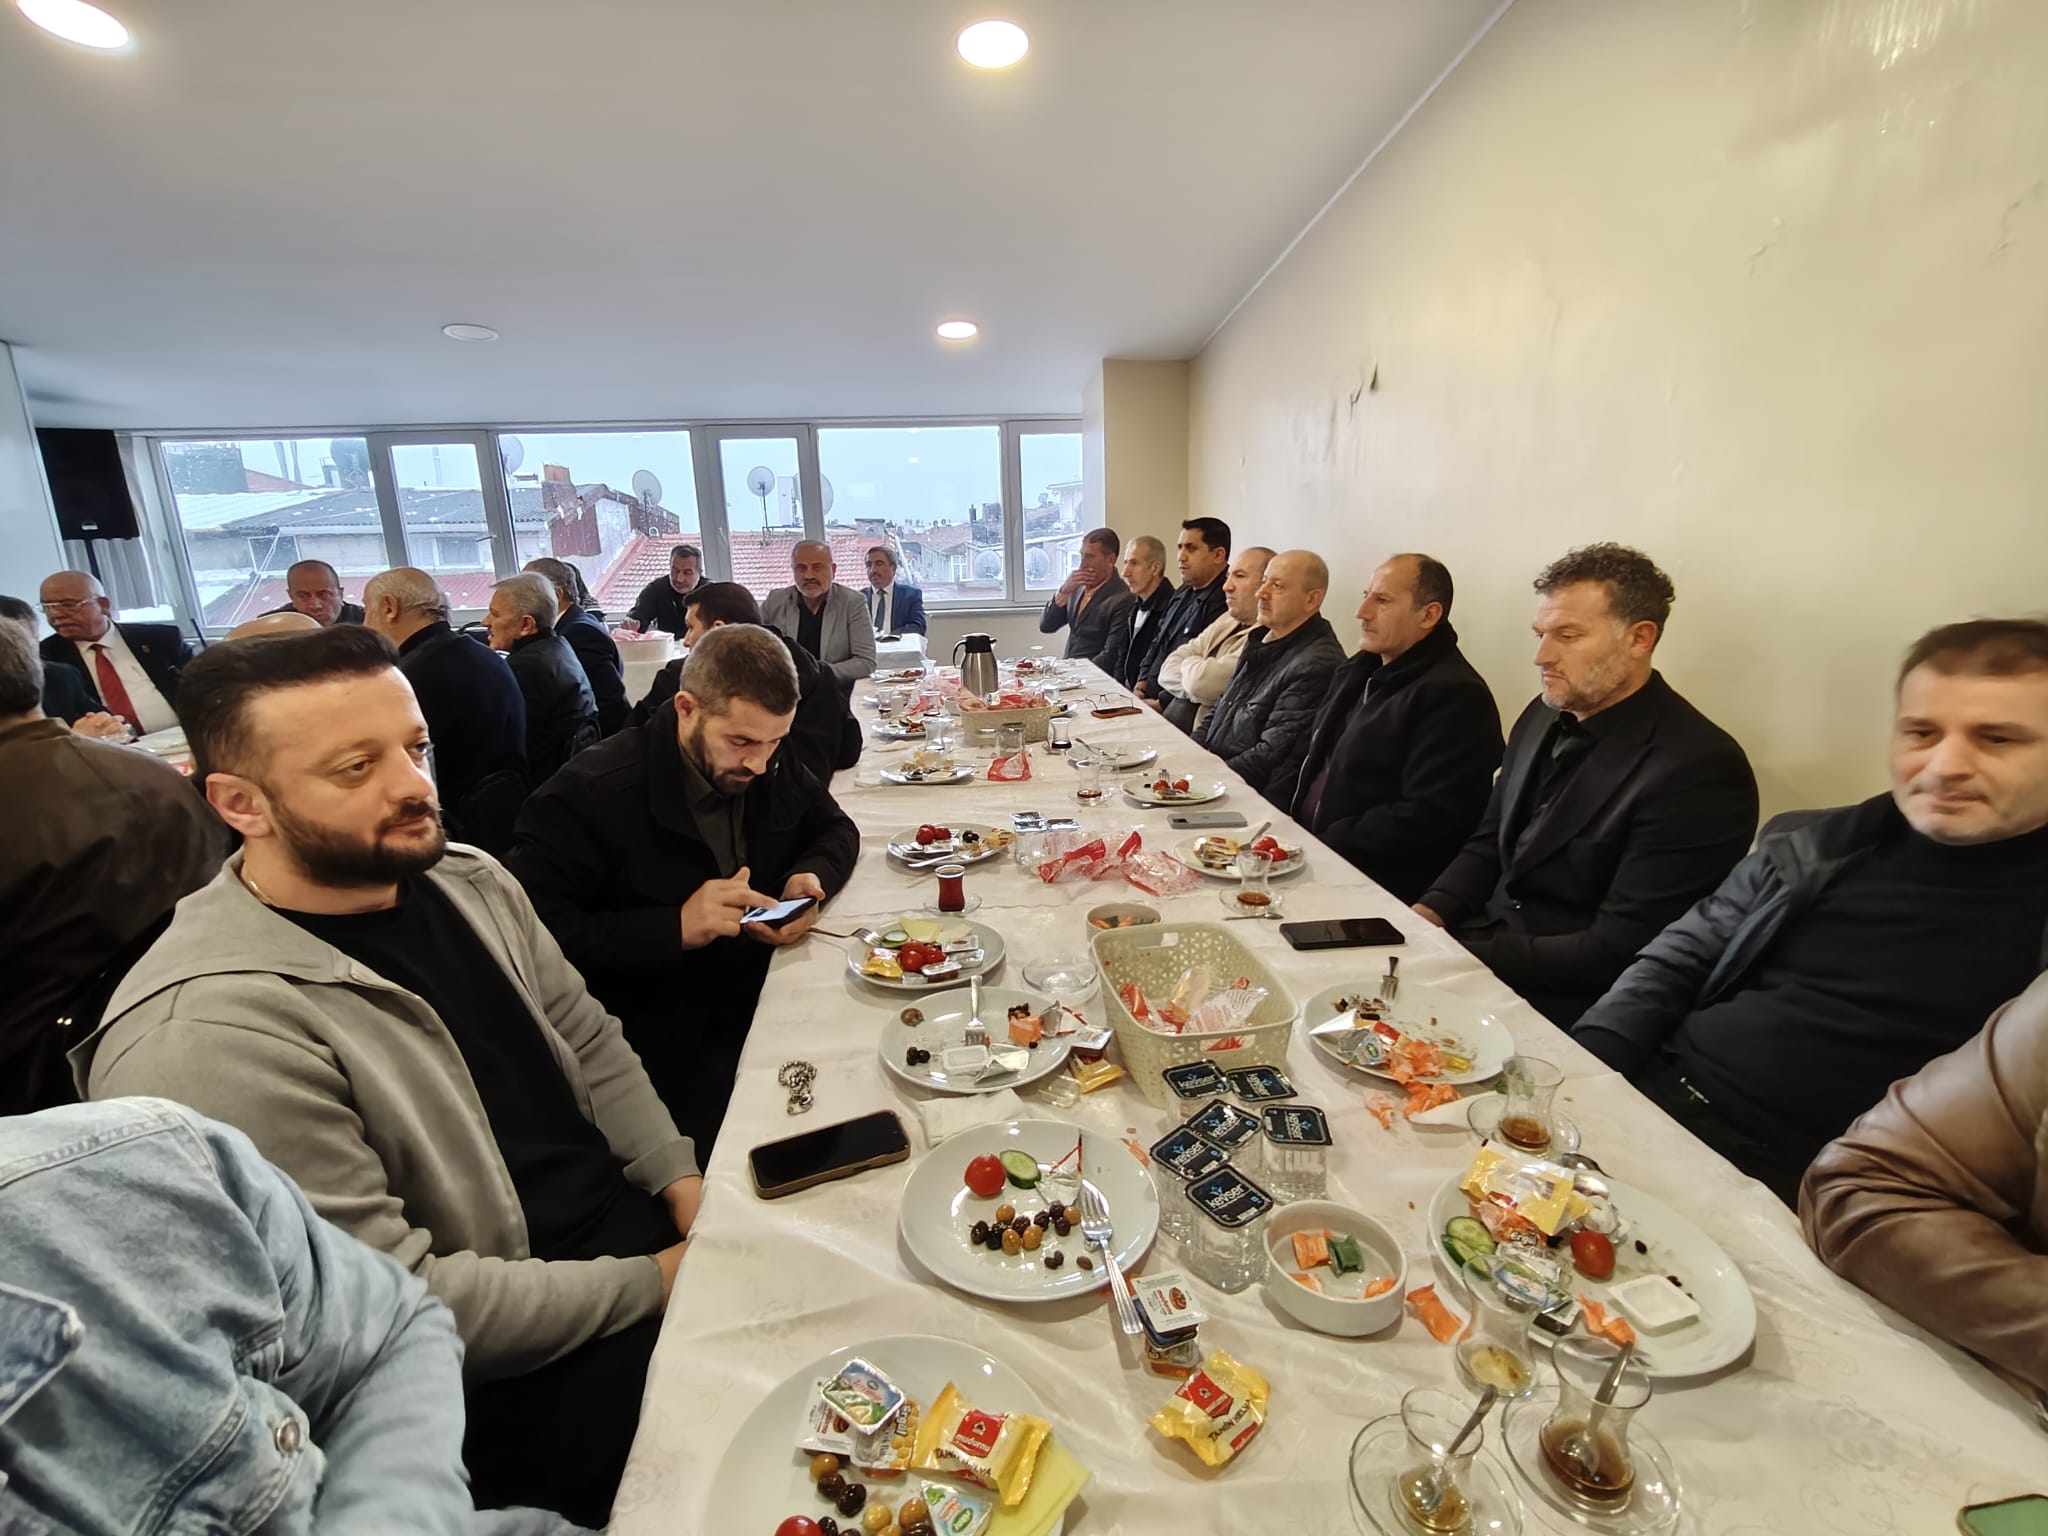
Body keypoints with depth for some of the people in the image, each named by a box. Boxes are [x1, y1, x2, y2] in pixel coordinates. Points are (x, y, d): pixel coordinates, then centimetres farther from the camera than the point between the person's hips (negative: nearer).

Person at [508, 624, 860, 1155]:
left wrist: (812, 876, -8)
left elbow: (836, 828, 14)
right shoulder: (590, 793, -15)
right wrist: (674, 927, -27)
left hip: (766, 1002, 6)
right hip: (662, 1049, -6)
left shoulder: (772, 766, 1)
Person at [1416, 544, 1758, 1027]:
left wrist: (1469, 957, -23)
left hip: (1570, 1005, -6)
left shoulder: (1699, 770, -18)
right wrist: (1429, 913, -5)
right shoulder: (1545, 716, 5)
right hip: (1483, 939, 7)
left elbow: (1621, 949, -20)